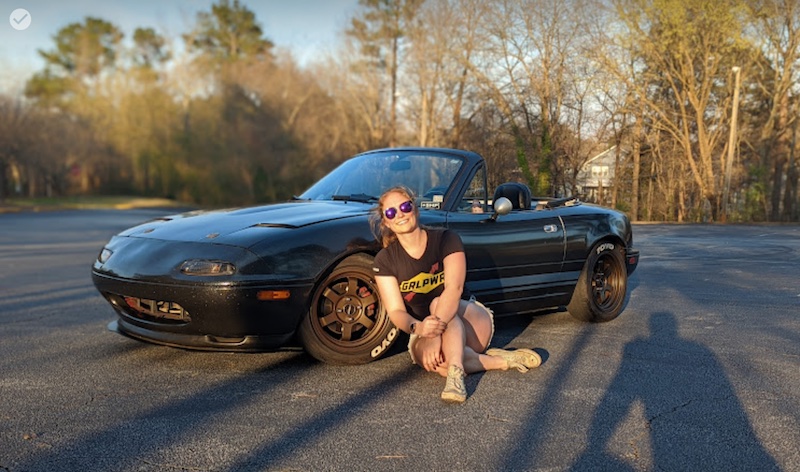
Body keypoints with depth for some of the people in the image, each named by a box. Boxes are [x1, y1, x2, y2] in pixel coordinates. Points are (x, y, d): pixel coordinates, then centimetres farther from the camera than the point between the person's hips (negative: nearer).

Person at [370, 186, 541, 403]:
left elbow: (454, 288, -28)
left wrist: (437, 328, -46)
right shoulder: (384, 261, -7)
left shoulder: (446, 239, -13)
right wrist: (418, 328, -40)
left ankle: (456, 373, -49)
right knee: (439, 363, -36)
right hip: (422, 335, 1)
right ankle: (502, 360, -23)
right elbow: (396, 311, -15)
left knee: (438, 304, -36)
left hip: (471, 322, -1)